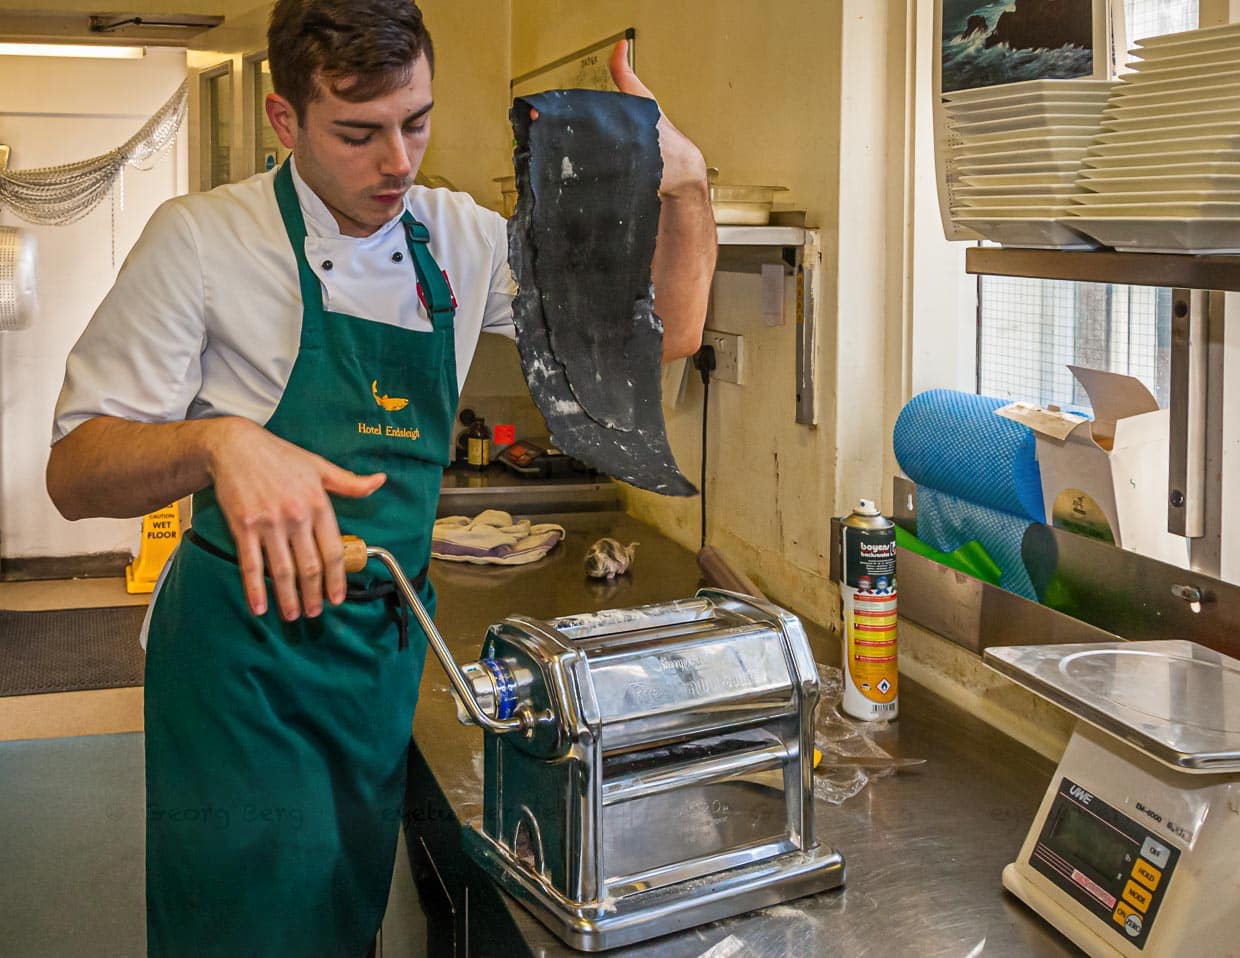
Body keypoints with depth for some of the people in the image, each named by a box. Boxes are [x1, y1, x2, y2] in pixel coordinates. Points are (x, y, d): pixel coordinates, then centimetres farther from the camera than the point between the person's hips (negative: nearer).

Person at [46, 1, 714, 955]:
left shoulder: (459, 240, 3)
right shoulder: (204, 240, -10)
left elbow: (667, 331, 3)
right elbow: (75, 472, -13)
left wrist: (687, 187, -15)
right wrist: (218, 442, -34)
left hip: (389, 643, 5)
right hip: (249, 643, -4)